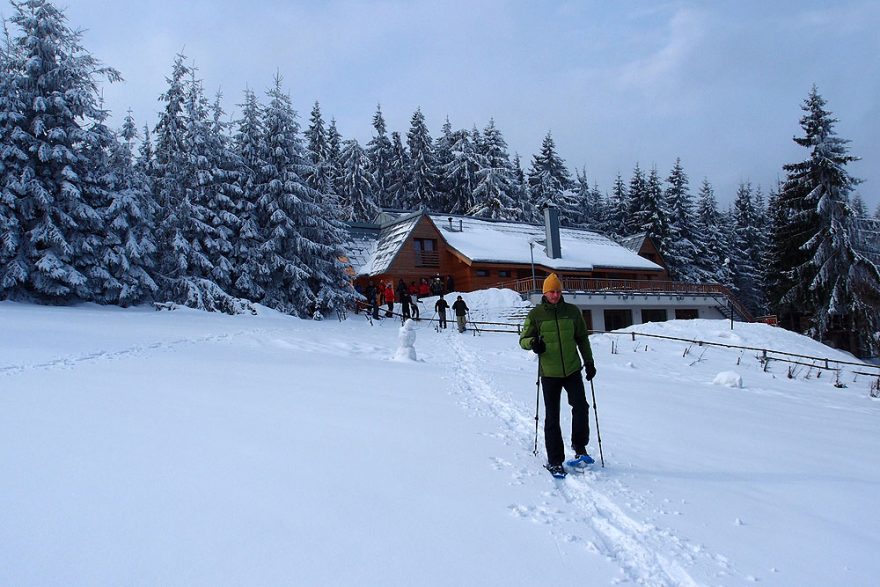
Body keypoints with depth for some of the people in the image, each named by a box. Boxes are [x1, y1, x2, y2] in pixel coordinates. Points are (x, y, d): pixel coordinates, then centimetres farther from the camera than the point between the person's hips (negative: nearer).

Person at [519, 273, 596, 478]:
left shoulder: (572, 311, 4)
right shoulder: (536, 314, -1)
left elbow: (582, 338, 14)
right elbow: (523, 339, 3)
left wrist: (589, 362, 12)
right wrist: (533, 342, -19)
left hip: (572, 370, 2)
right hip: (549, 373, -1)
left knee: (581, 407, -9)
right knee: (552, 417, 3)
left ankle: (579, 446, 16)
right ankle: (554, 461, 13)